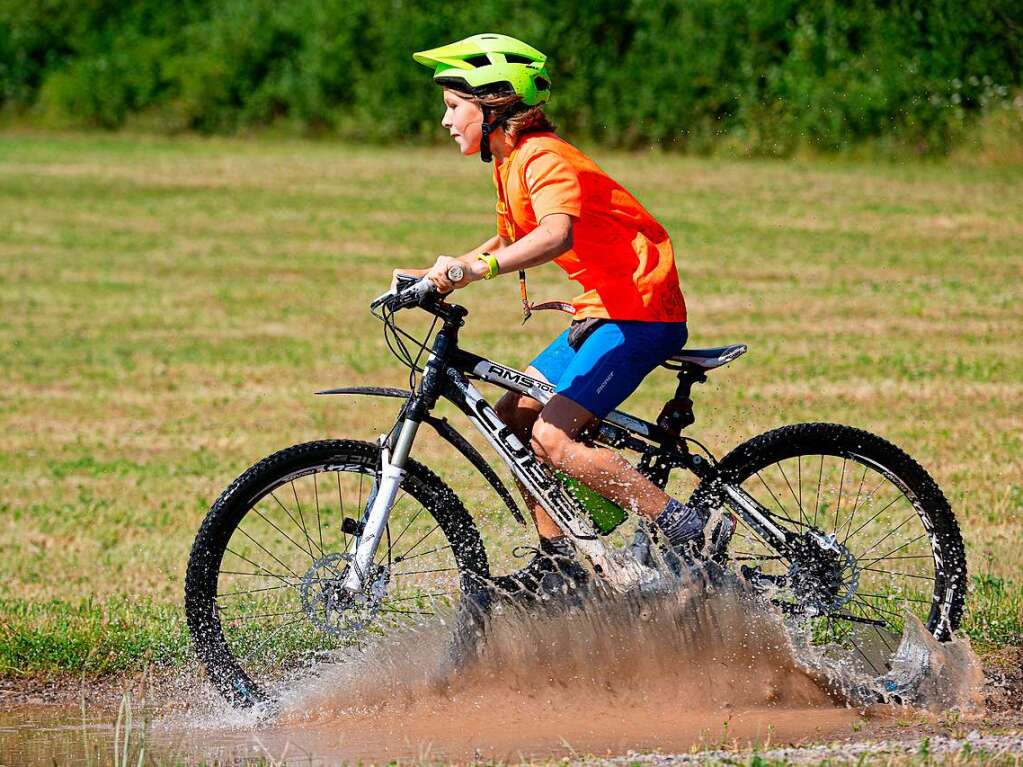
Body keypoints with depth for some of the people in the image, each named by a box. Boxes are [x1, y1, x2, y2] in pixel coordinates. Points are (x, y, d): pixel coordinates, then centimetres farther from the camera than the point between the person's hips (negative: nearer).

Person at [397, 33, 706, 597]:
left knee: (551, 436, -18)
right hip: (603, 310, 10)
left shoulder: (543, 158, -18)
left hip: (639, 312, -10)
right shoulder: (509, 164, 14)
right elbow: (509, 240, 31)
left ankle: (685, 531, -16)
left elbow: (557, 234, -38)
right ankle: (558, 561, 15)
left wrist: (479, 269, -50)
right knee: (513, 416, 10)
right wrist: (445, 275, 18)